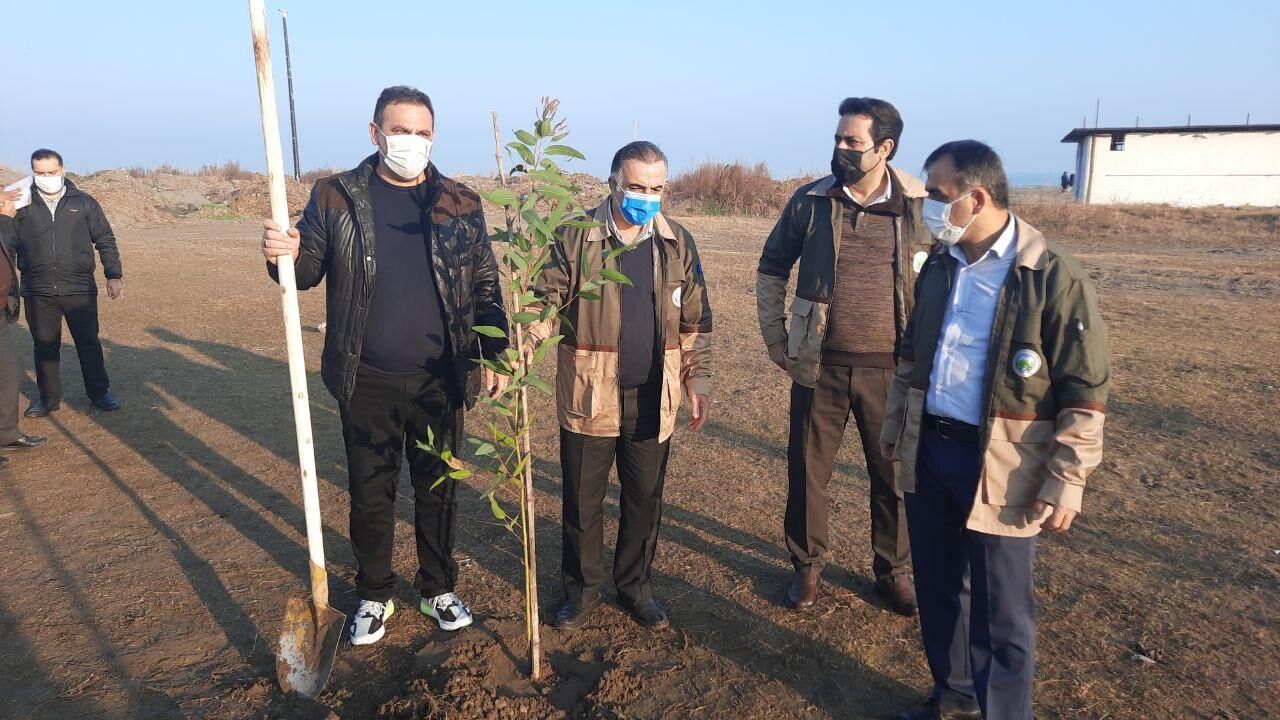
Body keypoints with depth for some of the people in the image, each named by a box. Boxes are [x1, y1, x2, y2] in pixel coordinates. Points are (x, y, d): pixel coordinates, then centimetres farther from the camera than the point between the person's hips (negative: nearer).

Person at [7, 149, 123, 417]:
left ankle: (99, 391, 21)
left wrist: (114, 275, 2)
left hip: (80, 289, -1)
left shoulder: (84, 202, 3)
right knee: (45, 345, 9)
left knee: (89, 342, 6)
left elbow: (105, 240, 7)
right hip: (38, 293, 1)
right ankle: (49, 397, 22)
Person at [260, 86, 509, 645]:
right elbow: (310, 268, 4)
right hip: (366, 383, 0)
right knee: (370, 494, 11)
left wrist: (495, 356, -3)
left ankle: (439, 589, 33)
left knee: (439, 489, 13)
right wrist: (284, 256, -19)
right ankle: (374, 595, 32)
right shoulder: (335, 198, 0)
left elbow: (485, 287, 4)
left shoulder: (461, 204, 2)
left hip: (439, 381, 1)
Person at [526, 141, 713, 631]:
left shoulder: (677, 243, 4)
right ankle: (581, 590, 31)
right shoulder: (576, 238, -5)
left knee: (645, 501, 14)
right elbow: (547, 298, -5)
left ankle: (636, 586, 34)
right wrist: (526, 337, -25)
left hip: (652, 400, 2)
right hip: (589, 397, -2)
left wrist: (697, 381, 4)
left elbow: (695, 322, 8)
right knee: (582, 501, 10)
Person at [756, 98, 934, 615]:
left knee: (894, 475, 12)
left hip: (891, 369, 0)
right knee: (807, 471, 9)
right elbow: (772, 270, 9)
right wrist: (776, 341, 5)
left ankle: (893, 570, 33)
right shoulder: (810, 202, -2)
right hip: (820, 366, 1)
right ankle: (807, 564, 31)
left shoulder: (921, 209, -4)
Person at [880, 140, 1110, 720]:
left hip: (999, 466, -6)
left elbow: (1084, 392, -12)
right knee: (936, 590, 18)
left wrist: (1066, 479, -13)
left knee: (999, 612, 6)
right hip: (927, 452, 6)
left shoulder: (1054, 277, -14)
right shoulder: (939, 267, 6)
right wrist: (894, 425, 19)